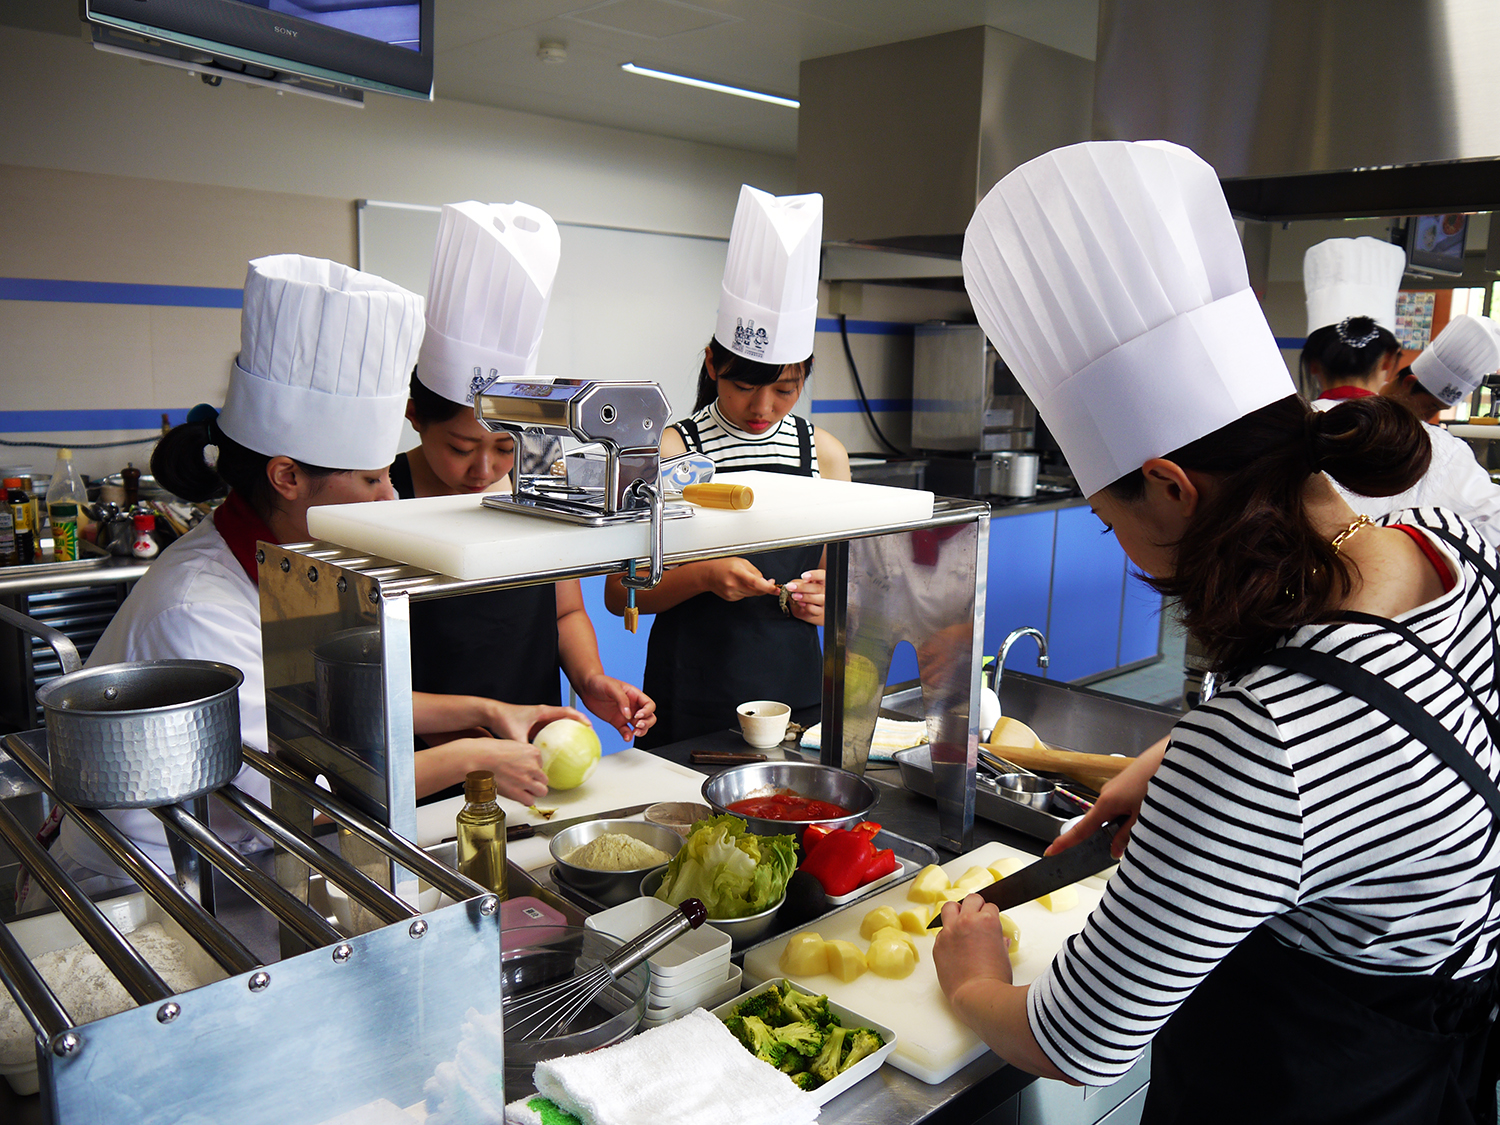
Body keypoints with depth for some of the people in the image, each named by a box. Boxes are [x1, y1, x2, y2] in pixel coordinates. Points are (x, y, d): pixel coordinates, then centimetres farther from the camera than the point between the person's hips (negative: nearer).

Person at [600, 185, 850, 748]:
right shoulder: (670, 451, -7)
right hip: (692, 697, -3)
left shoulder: (824, 453, 4)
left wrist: (825, 599, -9)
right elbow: (620, 594, -5)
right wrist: (702, 576, -21)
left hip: (794, 684, 3)